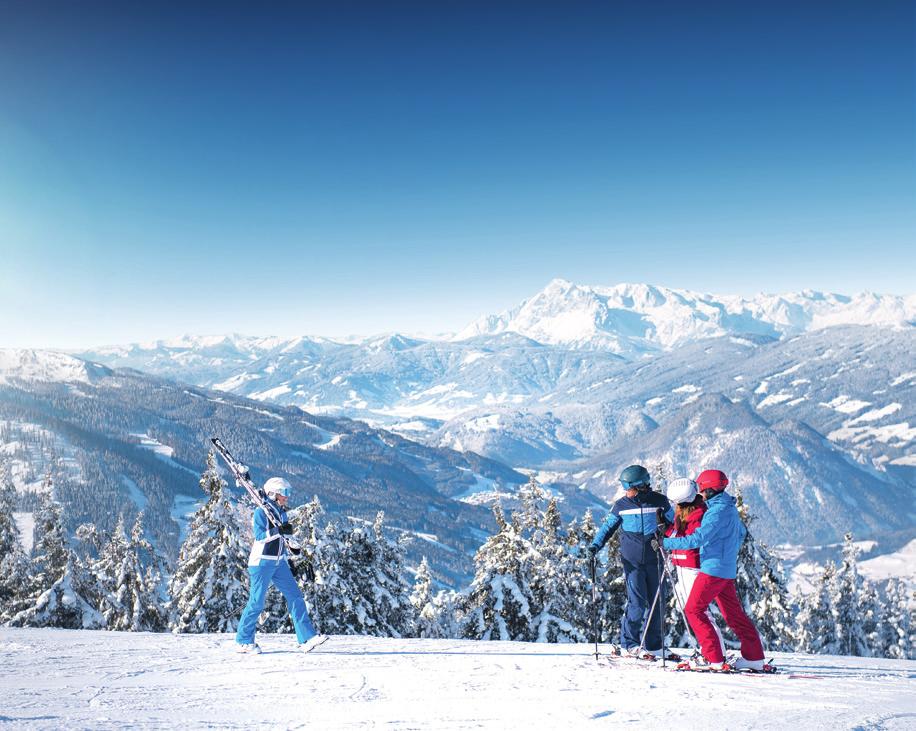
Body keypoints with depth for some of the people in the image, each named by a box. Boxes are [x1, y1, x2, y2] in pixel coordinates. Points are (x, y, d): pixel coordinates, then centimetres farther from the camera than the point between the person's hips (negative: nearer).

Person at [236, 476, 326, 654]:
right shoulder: (261, 512, -9)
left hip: (279, 562, 7)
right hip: (262, 561, -7)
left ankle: (306, 638, -4)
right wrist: (279, 530, -27)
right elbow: (260, 536, -20)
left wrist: (292, 544, 8)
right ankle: (244, 641, 17)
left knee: (295, 596, -2)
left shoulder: (282, 513, 14)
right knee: (257, 602, 0)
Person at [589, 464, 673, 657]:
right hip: (632, 560, -1)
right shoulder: (621, 505, -2)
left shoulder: (659, 501, -2)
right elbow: (608, 526, 6)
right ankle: (629, 641, 8)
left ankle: (653, 644, 21)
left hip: (654, 559, 2)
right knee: (637, 602, -9)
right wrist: (595, 545, -7)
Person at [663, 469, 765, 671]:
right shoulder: (730, 508, 11)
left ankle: (713, 658, -4)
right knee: (734, 613, 15)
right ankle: (754, 656, 19)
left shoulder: (717, 512, -19)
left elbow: (698, 539, -25)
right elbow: (741, 533, 26)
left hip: (713, 569, -10)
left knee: (693, 610, -4)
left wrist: (666, 543, -22)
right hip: (727, 569, 10)